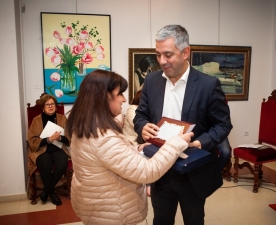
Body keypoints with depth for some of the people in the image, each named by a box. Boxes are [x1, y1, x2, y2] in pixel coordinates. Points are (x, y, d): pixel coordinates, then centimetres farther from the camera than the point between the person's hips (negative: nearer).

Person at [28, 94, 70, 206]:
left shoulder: (62, 118, 7)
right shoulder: (36, 120, 1)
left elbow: (70, 138, 3)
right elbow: (32, 142, -8)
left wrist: (60, 138, -19)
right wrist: (49, 139, -21)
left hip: (57, 148, 2)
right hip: (41, 149, -2)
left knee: (63, 164, -28)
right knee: (46, 166, -32)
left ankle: (46, 190, -1)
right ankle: (51, 192, -3)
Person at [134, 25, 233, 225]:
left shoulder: (208, 85, -13)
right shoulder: (151, 80, -2)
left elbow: (223, 124, -7)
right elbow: (140, 115, 5)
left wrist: (201, 143, -25)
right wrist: (143, 127, -18)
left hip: (193, 173, -2)